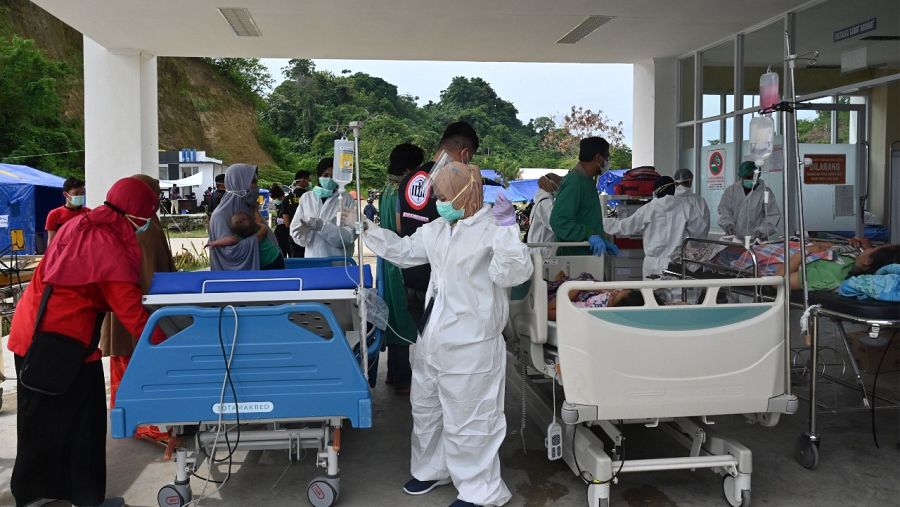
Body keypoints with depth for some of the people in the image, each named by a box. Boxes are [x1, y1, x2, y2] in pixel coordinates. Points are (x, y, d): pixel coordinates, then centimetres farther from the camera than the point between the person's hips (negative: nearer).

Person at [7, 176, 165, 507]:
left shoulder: (76, 226, 8)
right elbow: (131, 312, -19)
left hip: (31, 332, 9)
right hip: (64, 342, -9)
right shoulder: (111, 249, -17)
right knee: (81, 423, 5)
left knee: (40, 418, 20)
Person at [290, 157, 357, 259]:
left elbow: (349, 235, -10)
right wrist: (305, 232, -15)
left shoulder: (347, 199, -2)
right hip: (312, 259, 2)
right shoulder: (306, 198, 7)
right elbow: (295, 230, 6)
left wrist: (323, 226, -20)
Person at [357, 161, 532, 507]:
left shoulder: (493, 228, -14)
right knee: (425, 409, 23)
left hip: (470, 346, -8)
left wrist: (507, 230, -34)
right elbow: (404, 251, 20)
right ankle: (432, 469, 43)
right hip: (432, 340, 9)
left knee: (467, 421, 2)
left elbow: (513, 274, -25)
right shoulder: (439, 228, 9)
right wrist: (367, 228, 18)